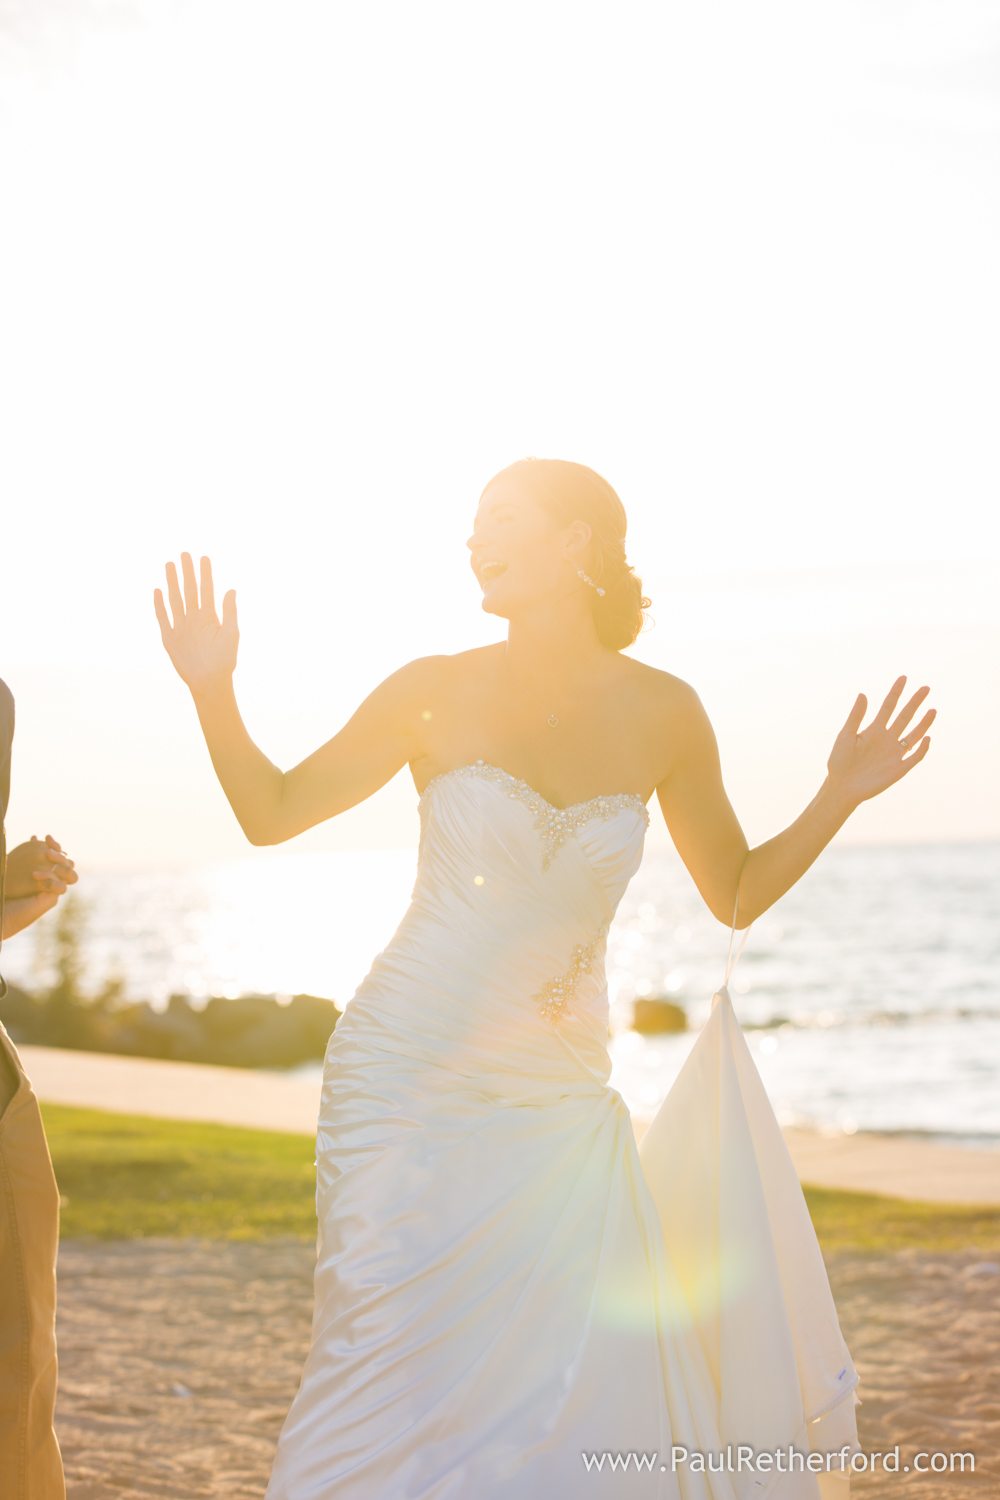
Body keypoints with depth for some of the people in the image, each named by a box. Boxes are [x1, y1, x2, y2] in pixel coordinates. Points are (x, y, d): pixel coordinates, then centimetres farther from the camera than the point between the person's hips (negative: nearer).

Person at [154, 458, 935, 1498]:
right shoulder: (438, 692, -3)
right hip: (413, 1085, -2)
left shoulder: (659, 713, 1)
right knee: (396, 1378, -5)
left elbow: (738, 895, 12)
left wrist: (839, 798, -1)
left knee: (595, 1400, -1)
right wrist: (216, 695, -9)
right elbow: (273, 812, 5)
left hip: (558, 1099, 2)